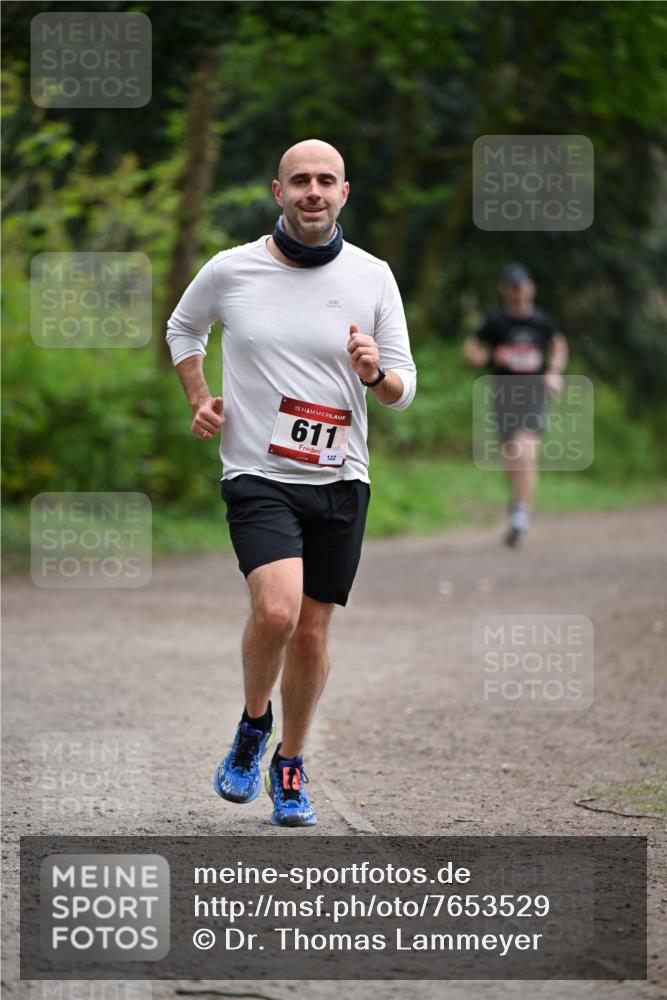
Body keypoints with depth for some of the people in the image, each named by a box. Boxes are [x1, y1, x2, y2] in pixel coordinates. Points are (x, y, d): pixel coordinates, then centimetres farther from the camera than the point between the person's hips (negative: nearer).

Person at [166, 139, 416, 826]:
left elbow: (403, 390, 6)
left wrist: (376, 373, -16)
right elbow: (183, 328, 20)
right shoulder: (230, 270, -1)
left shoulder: (372, 278, 1)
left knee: (312, 634, 6)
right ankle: (253, 726, 5)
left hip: (339, 481, 2)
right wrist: (199, 400, 7)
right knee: (276, 610, -23)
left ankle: (289, 765, 28)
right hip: (258, 476, -2)